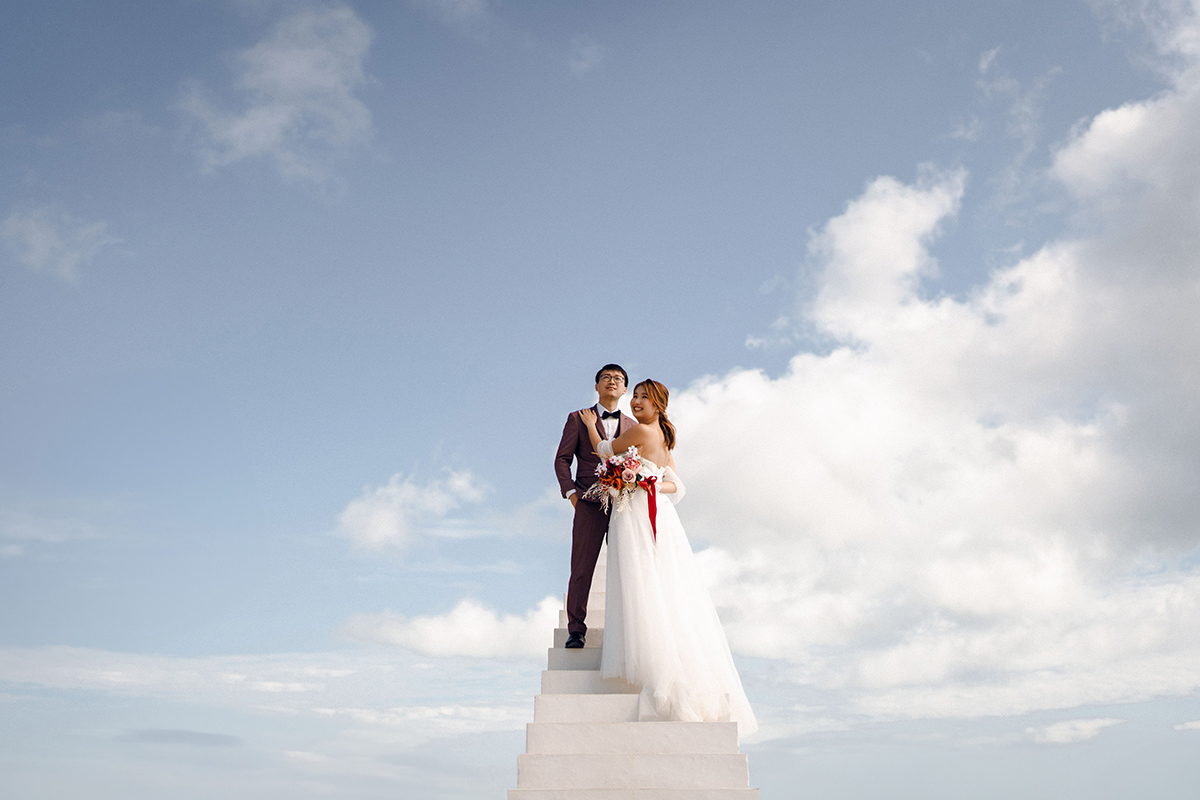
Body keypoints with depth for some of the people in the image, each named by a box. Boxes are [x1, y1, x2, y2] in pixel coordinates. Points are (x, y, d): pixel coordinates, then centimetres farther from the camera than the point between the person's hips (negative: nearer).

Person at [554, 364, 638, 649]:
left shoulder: (632, 425, 19)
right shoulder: (578, 419, 11)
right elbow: (562, 459, 7)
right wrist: (571, 491, -6)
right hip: (590, 504, -2)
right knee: (582, 569, -4)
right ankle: (576, 629, 3)